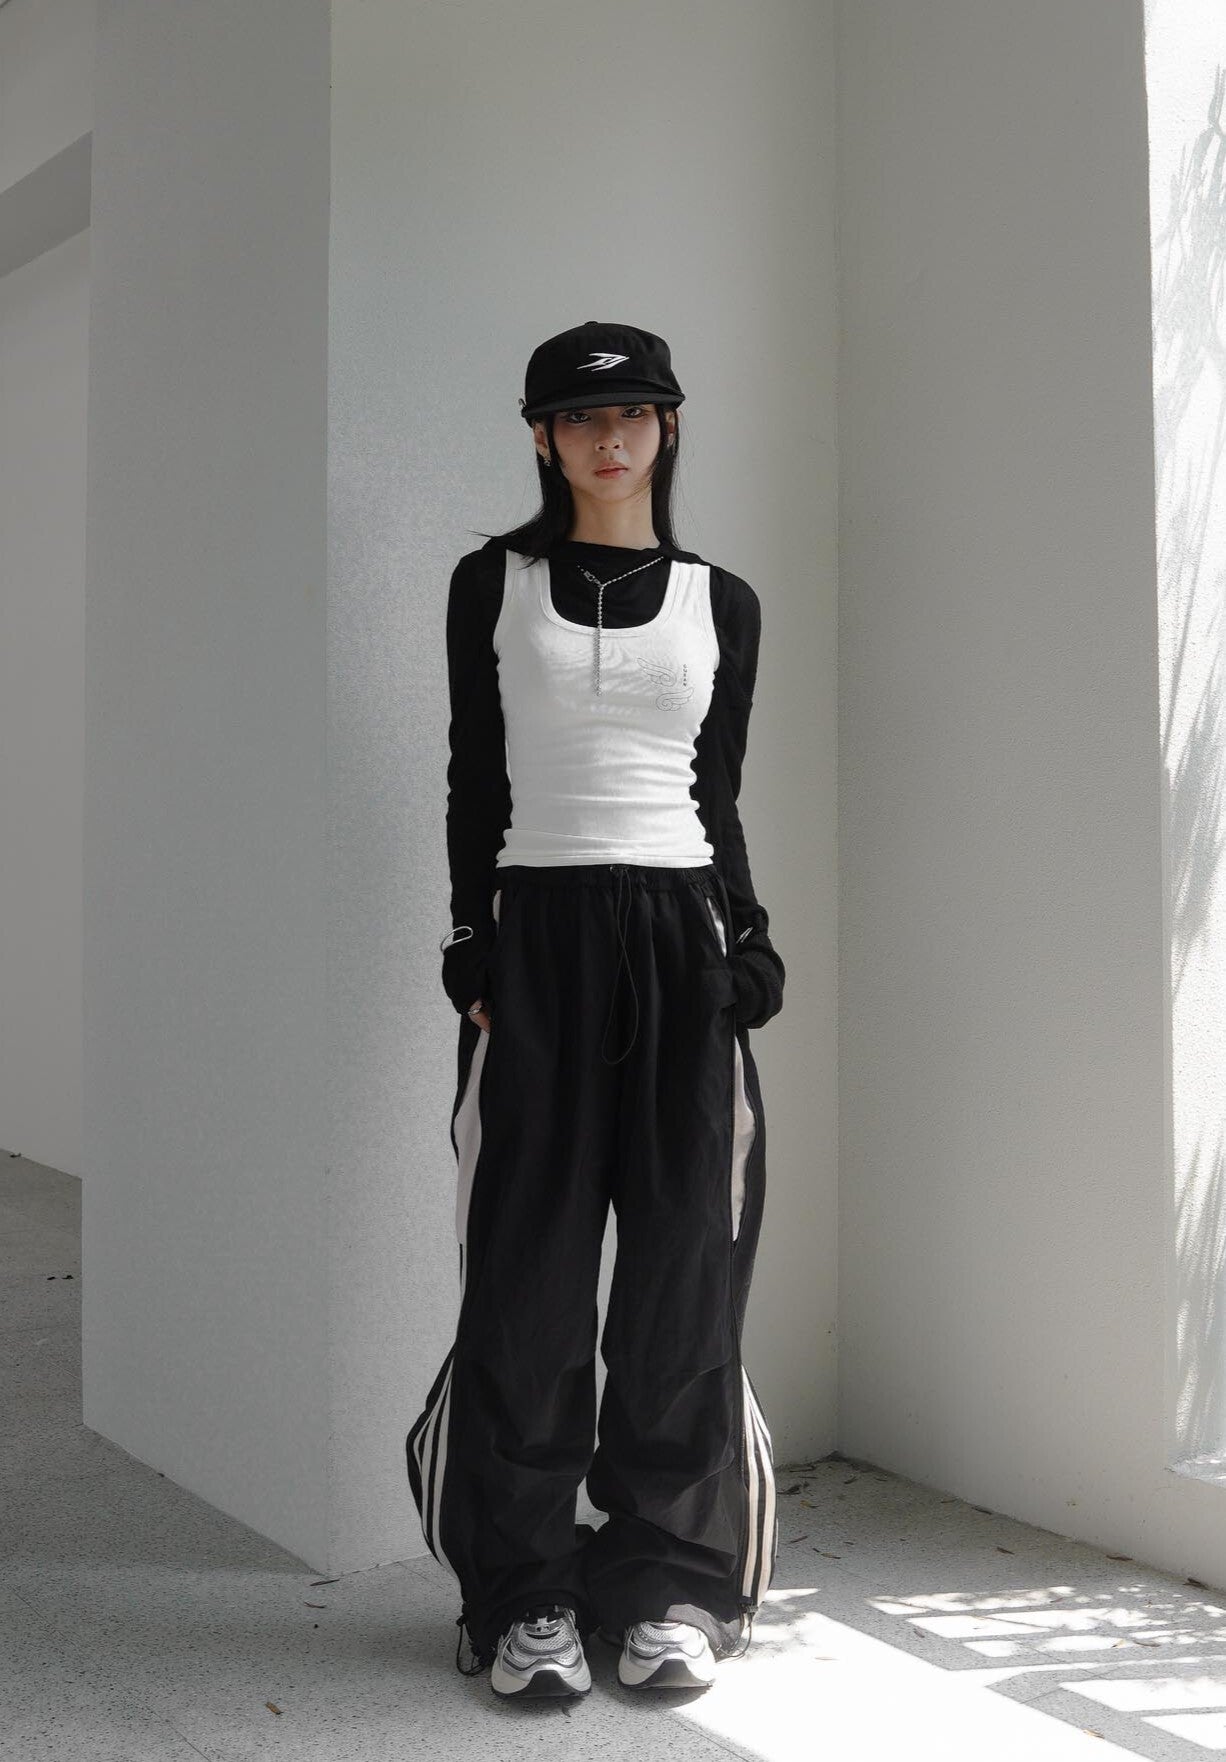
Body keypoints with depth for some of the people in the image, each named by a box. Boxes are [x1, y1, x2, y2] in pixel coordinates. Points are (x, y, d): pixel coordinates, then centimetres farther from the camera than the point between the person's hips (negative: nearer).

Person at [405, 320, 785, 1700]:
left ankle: (671, 1581, 16)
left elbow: (719, 795, 13)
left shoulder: (723, 602, 12)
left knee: (685, 1264, 2)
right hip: (537, 930, -1)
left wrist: (746, 947, 3)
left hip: (683, 931, 2)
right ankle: (527, 1595, 13)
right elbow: (474, 780, 5)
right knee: (531, 1265, 0)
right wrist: (473, 949, -3)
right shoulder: (492, 584, 9)